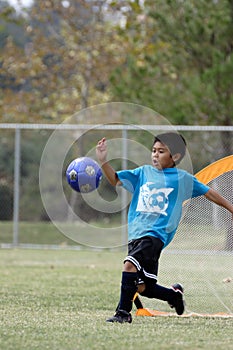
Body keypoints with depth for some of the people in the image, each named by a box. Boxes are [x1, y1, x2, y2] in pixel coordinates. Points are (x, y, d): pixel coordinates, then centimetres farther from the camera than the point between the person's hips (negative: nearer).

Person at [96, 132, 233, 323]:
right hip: (136, 234, 5)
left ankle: (123, 312, -19)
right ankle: (174, 294, 35)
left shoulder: (183, 178, 7)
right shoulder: (143, 172, 15)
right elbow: (115, 179, 11)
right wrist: (103, 161, -5)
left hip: (156, 234, -5)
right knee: (143, 288, 7)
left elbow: (208, 192, 18)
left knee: (130, 265, -28)